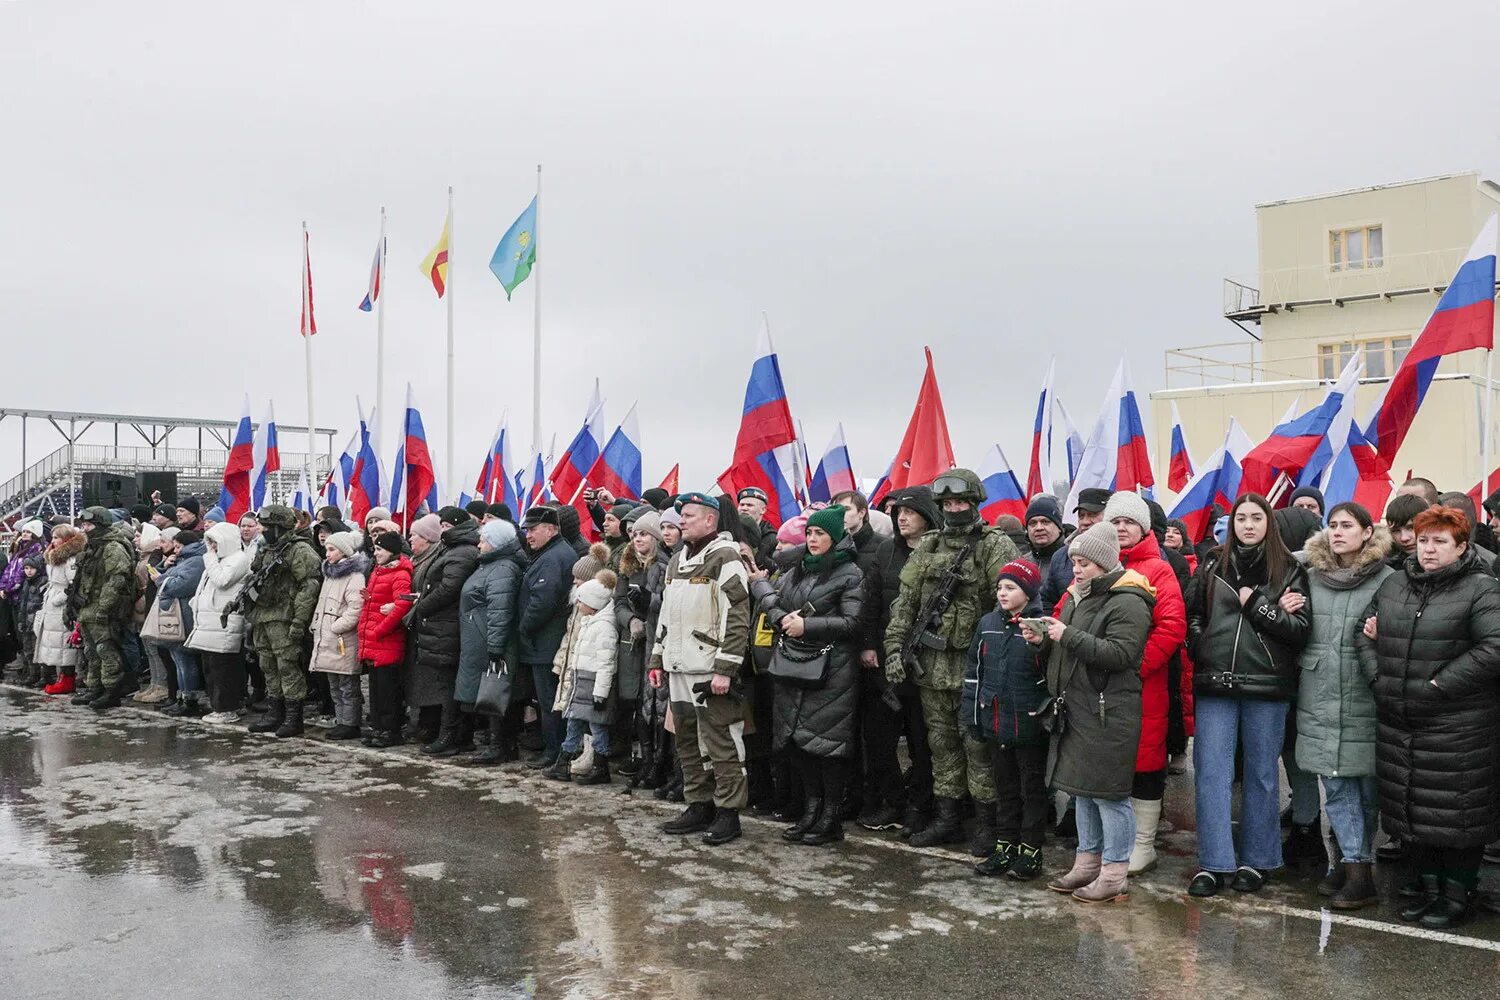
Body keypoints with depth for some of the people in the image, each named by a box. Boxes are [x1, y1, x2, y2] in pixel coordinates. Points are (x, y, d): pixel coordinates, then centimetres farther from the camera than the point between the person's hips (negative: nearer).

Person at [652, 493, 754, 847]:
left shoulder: (725, 558, -10)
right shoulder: (677, 561, 17)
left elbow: (737, 618, -16)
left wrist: (725, 668, -20)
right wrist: (658, 660, 19)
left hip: (711, 670, -9)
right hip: (679, 669, 9)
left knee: (721, 744, -3)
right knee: (688, 742, 14)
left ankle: (728, 812, 5)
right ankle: (699, 806, 24)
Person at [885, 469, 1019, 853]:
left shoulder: (996, 546, -5)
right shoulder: (928, 547, 12)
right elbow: (905, 601, 11)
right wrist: (895, 647, 4)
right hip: (932, 663, 6)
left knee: (978, 745, 0)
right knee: (942, 742, 12)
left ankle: (987, 824, 12)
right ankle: (947, 819, 23)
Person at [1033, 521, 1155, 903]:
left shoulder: (1128, 603, -12)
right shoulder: (1078, 596, 16)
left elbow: (1120, 654, -23)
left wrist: (1069, 636, -23)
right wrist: (1044, 640, 4)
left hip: (1109, 714, -9)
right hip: (1076, 710, 9)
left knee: (1108, 792, -3)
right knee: (1082, 789, 15)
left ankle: (1115, 875, 7)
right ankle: (1087, 863, 26)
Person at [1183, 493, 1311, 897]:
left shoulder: (1289, 570, 4)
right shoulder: (1212, 566, 8)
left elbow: (1300, 630, -4)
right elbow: (1191, 616, 5)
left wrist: (1255, 604, -10)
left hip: (1266, 687, -1)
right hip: (1215, 684, 1)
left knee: (1261, 774, 10)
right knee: (1212, 773, -1)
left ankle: (1256, 860, 21)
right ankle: (1214, 863, 5)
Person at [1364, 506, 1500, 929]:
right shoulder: (1393, 585, 10)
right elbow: (1372, 630, 24)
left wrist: (1440, 684, -18)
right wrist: (1382, 677, 8)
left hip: (1459, 727, -6)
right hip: (1399, 723, 6)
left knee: (1457, 811, 2)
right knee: (1411, 809, 14)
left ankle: (1457, 894, 18)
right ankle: (1428, 888, 28)